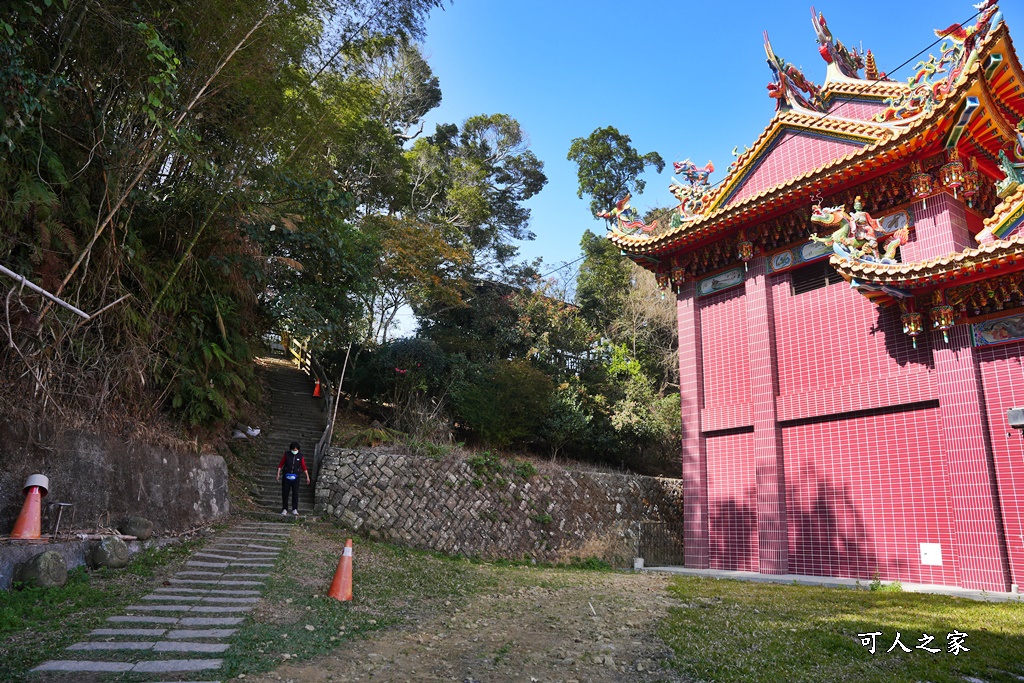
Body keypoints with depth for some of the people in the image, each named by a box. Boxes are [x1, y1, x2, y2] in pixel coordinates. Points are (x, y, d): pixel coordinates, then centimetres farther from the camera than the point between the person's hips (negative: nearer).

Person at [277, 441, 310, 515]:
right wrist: (278, 474, 1)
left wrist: (307, 477, 6)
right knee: (285, 493, 2)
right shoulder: (287, 454, 1)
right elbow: (280, 465, 7)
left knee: (295, 493, -5)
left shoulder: (300, 456, 2)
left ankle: (294, 509, 0)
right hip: (286, 476, 0)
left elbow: (304, 467, 7)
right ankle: (284, 509, 11)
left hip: (295, 477, 0)